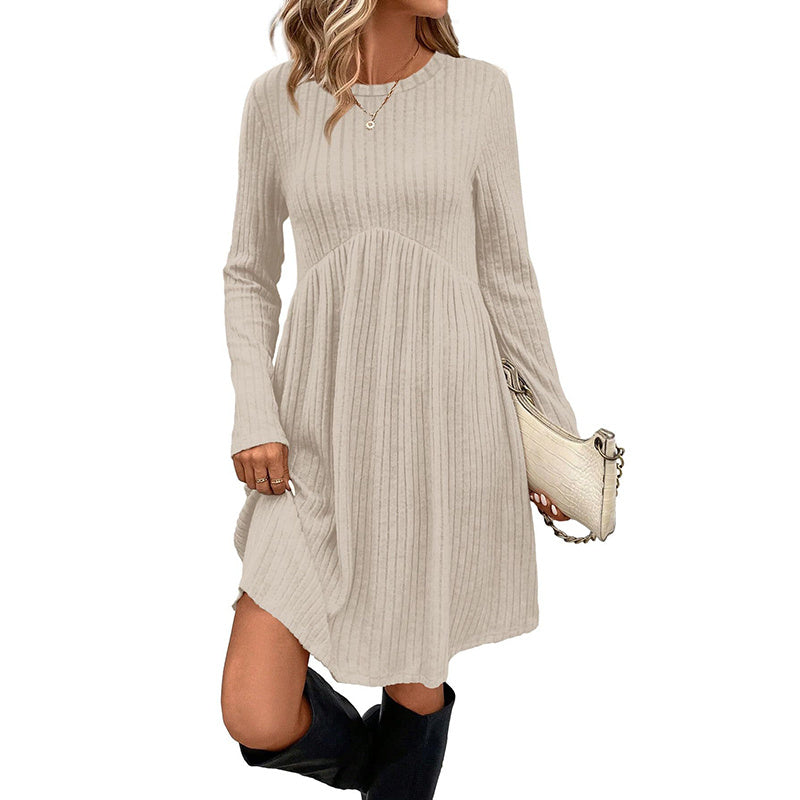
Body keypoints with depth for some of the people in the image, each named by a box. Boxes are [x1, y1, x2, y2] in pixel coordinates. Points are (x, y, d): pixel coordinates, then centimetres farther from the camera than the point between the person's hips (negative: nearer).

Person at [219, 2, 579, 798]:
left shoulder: (479, 90, 2)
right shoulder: (277, 98, 4)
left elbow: (506, 275, 7)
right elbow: (249, 276, 10)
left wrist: (559, 429, 10)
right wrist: (254, 417, -3)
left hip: (445, 424, 0)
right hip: (320, 437, 1)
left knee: (413, 686, 11)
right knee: (256, 719, -1)